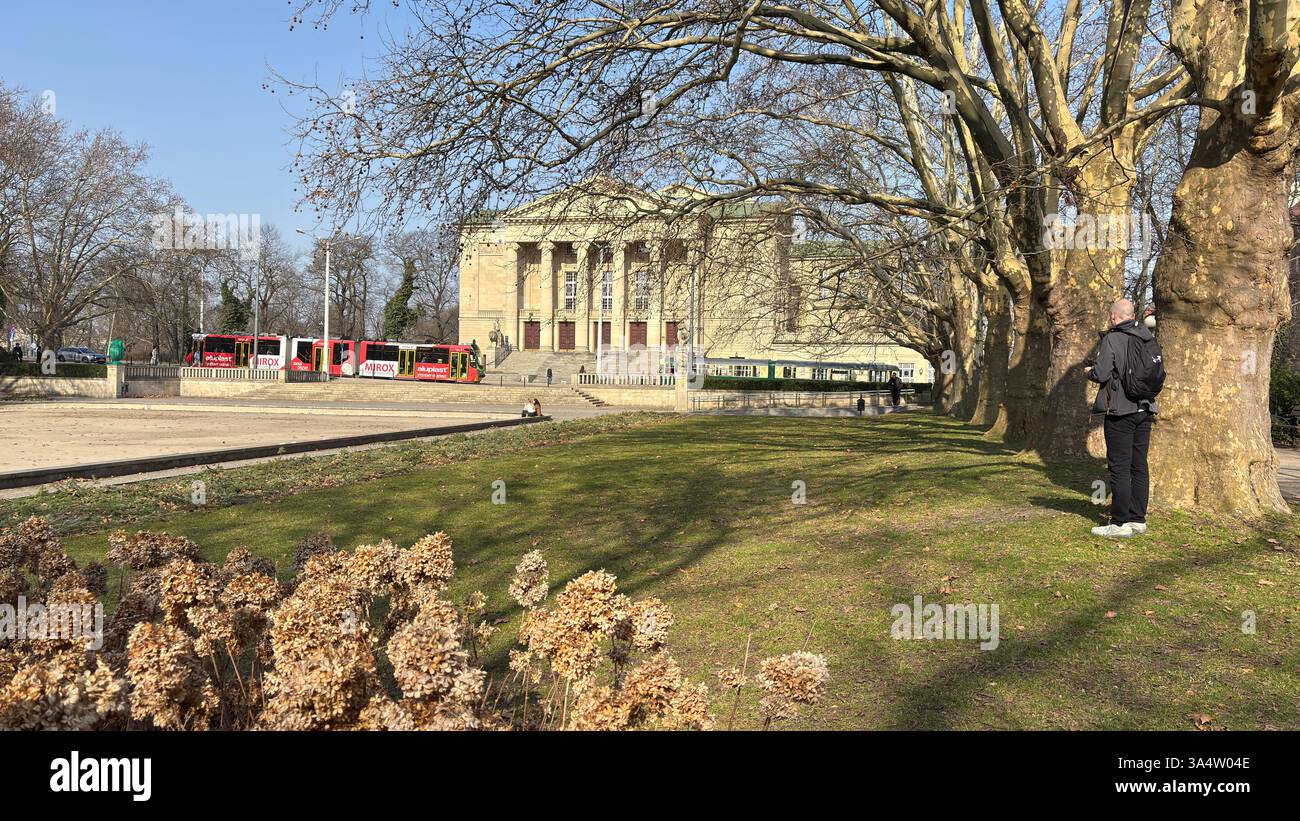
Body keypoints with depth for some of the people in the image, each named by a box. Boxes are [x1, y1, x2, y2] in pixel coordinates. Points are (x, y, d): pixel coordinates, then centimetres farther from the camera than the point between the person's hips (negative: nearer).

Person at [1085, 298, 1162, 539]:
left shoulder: (1112, 339, -11)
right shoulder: (1150, 340, 10)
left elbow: (1101, 374, -17)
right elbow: (1160, 375, 13)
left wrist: (1089, 371, 4)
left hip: (1120, 411, -7)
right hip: (1145, 411, 7)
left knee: (1119, 468, -3)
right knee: (1139, 467, 11)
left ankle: (1120, 523, -2)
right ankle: (1138, 520, 16)